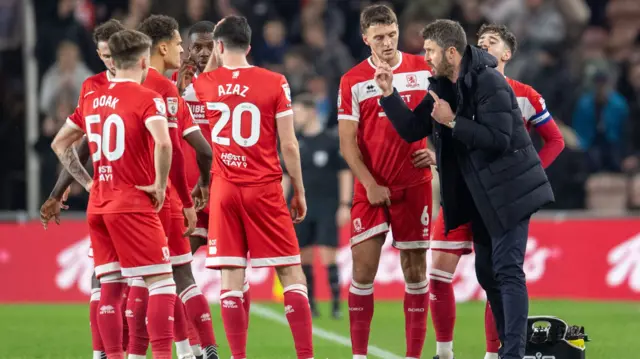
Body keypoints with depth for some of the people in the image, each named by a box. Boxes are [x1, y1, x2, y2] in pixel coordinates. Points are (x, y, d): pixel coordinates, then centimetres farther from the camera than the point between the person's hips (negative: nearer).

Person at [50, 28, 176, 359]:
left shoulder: (91, 99, 12)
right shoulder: (147, 99, -10)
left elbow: (59, 143, 21)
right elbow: (162, 143, -26)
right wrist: (160, 184, -14)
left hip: (98, 205, 7)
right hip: (133, 204, -7)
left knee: (110, 288, 9)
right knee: (161, 280, -5)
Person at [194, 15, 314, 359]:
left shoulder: (204, 83, 0)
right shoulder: (275, 83, -4)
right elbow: (288, 145, -3)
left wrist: (215, 61, 24)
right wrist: (299, 193, 6)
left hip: (224, 191, 1)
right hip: (265, 190, -1)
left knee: (231, 277, 2)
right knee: (290, 273, 4)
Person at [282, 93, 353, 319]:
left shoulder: (332, 141, -3)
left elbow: (345, 173, -1)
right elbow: (285, 176, 14)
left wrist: (345, 205, -7)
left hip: (327, 208, -4)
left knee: (327, 256, -10)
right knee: (303, 257, 3)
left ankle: (336, 304, -3)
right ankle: (309, 305, 13)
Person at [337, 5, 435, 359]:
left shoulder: (424, 70, 3)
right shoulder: (353, 81, 0)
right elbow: (347, 142, -2)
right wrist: (371, 184, -12)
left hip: (414, 186, 1)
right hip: (371, 189, -1)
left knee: (415, 266, 2)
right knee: (363, 267, -5)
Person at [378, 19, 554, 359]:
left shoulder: (489, 83, -19)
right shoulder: (443, 88, 7)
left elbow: (499, 139, -26)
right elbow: (411, 130, 9)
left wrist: (452, 122, -25)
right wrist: (389, 94, -3)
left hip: (507, 191, -9)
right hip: (480, 195, 9)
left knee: (507, 271, -12)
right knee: (488, 274, 11)